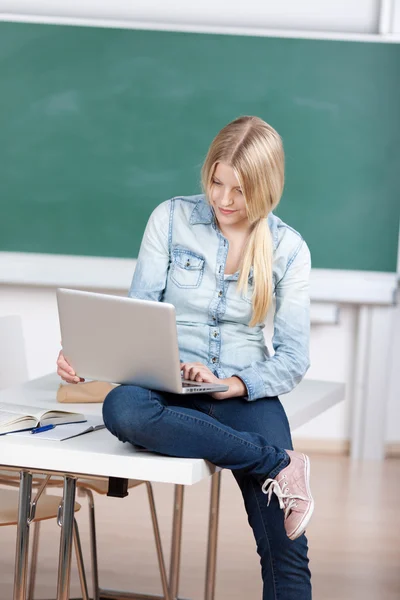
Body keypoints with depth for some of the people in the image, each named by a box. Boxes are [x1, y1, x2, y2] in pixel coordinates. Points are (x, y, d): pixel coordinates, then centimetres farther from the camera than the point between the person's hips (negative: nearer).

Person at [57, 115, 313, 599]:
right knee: (122, 409, -38)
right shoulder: (171, 219, 3)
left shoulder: (288, 248, 4)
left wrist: (233, 385, -18)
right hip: (166, 385, 0)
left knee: (285, 550, -18)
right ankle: (280, 463, -26)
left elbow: (293, 358, 1)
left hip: (247, 391, 0)